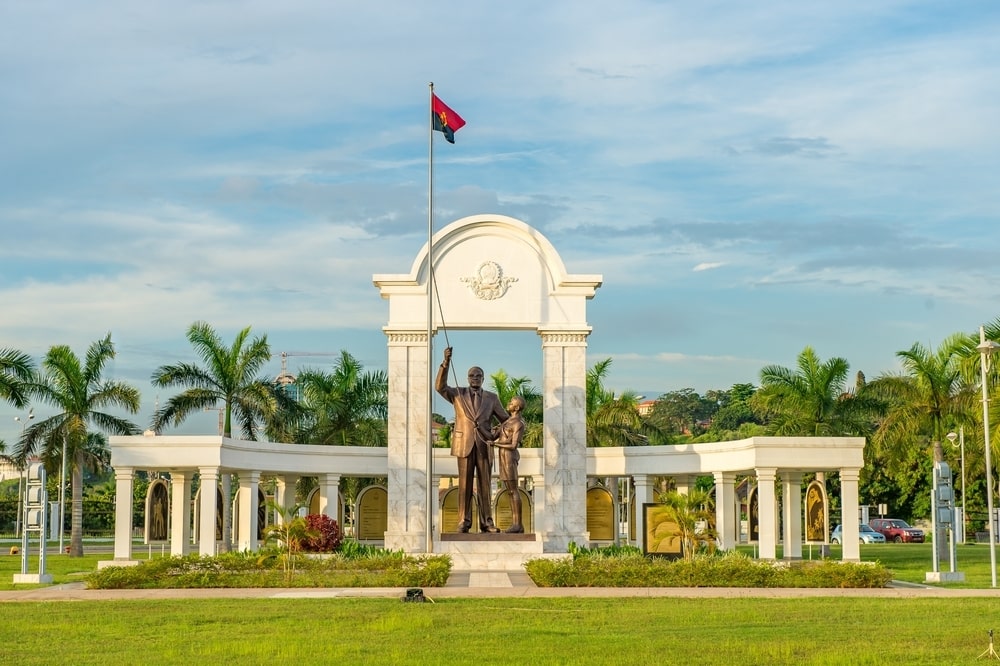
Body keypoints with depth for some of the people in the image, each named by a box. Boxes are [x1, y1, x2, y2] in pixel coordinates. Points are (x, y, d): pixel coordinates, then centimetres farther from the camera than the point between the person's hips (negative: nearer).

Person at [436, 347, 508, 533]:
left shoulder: (491, 398, 10)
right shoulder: (458, 394, 6)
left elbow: (505, 419, 18)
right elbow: (440, 386, -11)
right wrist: (446, 363, -20)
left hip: (484, 446, 1)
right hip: (464, 444, -1)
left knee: (484, 485, 2)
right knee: (465, 484, -2)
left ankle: (486, 522, 3)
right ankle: (464, 522, 1)